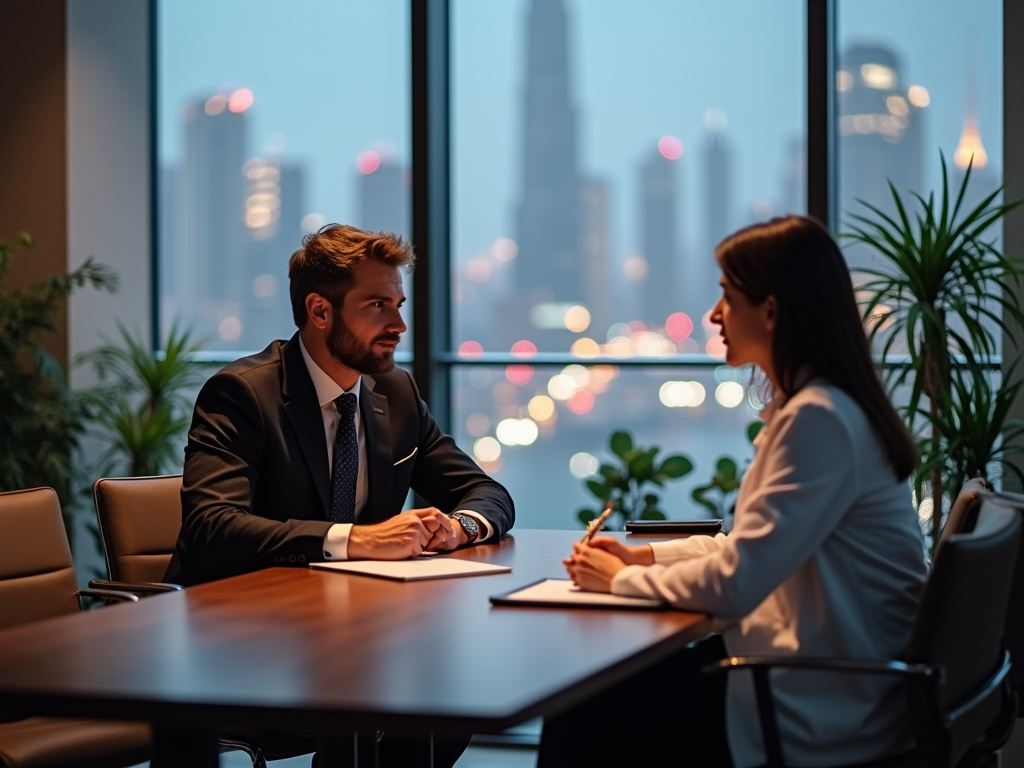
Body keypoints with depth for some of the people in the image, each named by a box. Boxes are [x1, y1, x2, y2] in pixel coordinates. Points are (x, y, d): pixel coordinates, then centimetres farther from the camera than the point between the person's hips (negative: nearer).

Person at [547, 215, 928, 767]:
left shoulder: (818, 419, -22)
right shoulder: (815, 406, 11)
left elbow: (734, 583, -25)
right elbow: (753, 546, 19)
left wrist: (622, 579, -9)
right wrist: (644, 556, 9)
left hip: (823, 722, -9)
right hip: (824, 687, 9)